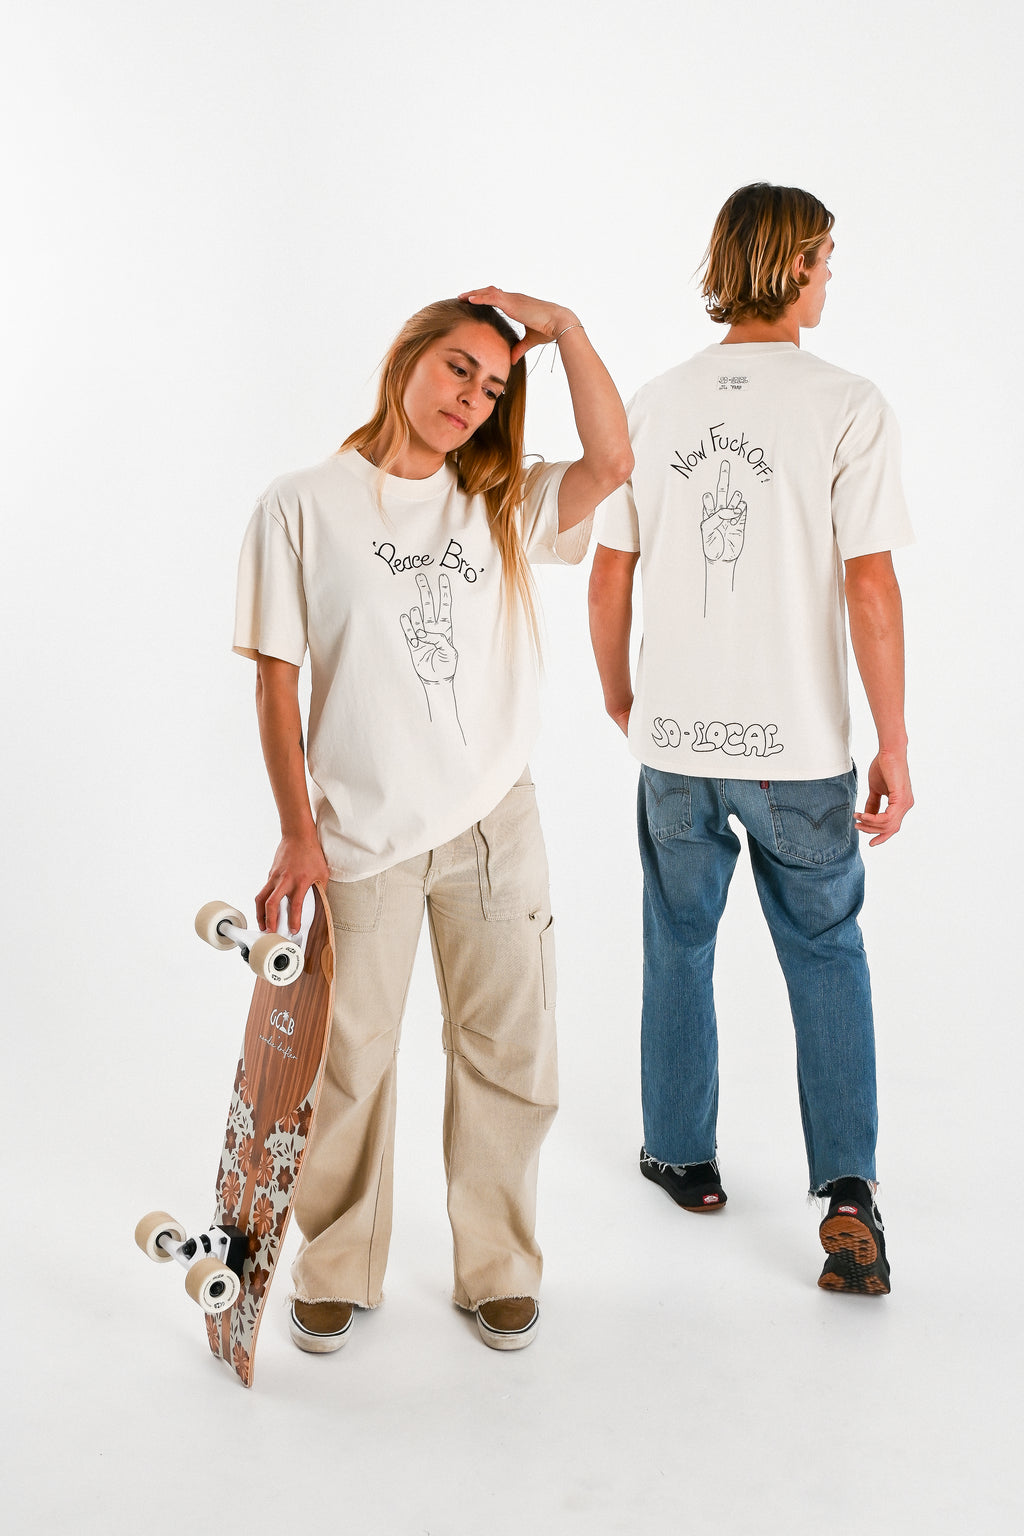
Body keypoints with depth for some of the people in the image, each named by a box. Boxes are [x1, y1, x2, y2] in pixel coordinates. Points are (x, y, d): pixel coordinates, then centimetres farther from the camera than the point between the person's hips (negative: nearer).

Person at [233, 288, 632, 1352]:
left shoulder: (501, 503, 7)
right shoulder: (301, 508, -3)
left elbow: (611, 464, -10)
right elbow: (277, 679, -4)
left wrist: (564, 330, -9)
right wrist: (295, 833, -7)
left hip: (494, 823, 3)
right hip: (360, 832, -3)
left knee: (506, 1056, 11)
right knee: (350, 1061, 9)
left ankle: (497, 1270, 30)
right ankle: (336, 1273, 31)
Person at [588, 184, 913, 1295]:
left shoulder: (654, 405, 1)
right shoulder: (846, 406, -10)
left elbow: (607, 580, 4)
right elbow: (870, 587, -13)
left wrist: (619, 694, 21)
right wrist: (893, 746, -5)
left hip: (674, 741, 3)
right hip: (798, 746, -2)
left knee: (679, 946, 19)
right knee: (825, 953, 15)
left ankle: (683, 1156, 33)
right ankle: (846, 1191, 7)